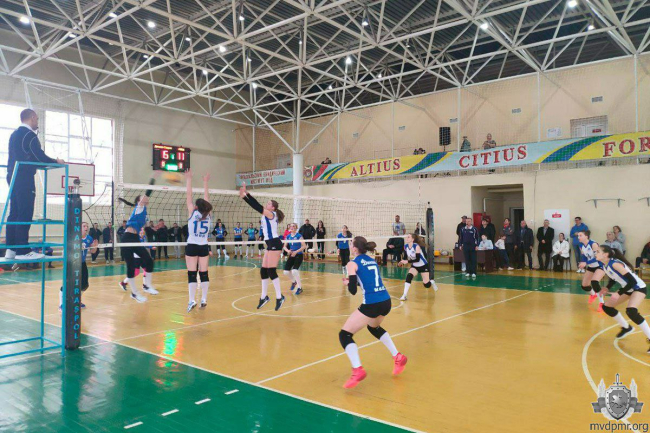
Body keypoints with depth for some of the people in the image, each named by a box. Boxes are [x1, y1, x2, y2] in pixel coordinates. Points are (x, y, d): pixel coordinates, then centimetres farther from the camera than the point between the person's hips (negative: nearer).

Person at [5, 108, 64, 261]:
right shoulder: (29, 135, -10)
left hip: (13, 176, 9)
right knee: (25, 214, -9)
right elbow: (39, 156, -15)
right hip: (24, 178, -9)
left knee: (14, 213, 9)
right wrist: (56, 161, 1)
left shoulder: (14, 134, 18)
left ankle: (11, 249, 10)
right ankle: (23, 251, -9)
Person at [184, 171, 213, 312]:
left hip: (192, 246, -4)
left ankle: (192, 301, -7)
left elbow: (188, 195, -2)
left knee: (192, 274, -4)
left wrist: (188, 179, 5)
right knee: (204, 273, 7)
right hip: (204, 247, 4)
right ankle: (204, 300, 9)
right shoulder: (207, 214, 3)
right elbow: (206, 197, 14)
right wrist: (205, 182, 23)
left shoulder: (192, 212, -6)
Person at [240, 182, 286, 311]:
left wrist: (245, 194, -20)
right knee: (263, 271, 10)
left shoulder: (271, 214, -11)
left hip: (274, 244, -10)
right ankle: (264, 297, 19)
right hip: (270, 244, 10)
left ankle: (279, 297, -3)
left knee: (271, 271, -10)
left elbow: (258, 206, -20)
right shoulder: (267, 214, 14)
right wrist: (245, 194, 0)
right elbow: (258, 207, 7)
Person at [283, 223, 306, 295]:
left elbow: (304, 246, -17)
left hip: (298, 255, -5)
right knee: (286, 271, -3)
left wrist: (296, 252, -22)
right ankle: (294, 281, 30)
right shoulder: (288, 236, 5)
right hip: (291, 255, 6)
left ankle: (300, 288, -4)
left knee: (294, 271, -23)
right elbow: (285, 246, 10)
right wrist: (288, 250, -12)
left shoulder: (299, 236, -10)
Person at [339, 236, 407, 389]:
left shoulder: (353, 264, -3)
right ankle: (398, 357, 31)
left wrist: (349, 283, 13)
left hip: (371, 305, -7)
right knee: (374, 327, 36)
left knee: (344, 334, 3)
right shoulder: (372, 261, 18)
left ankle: (358, 370, -14)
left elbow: (353, 290, -9)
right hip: (386, 302, 8)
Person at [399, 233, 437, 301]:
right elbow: (406, 256, 3)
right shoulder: (405, 246, -11)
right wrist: (403, 262, -17)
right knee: (409, 276, -24)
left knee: (426, 285, 0)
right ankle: (404, 295, -21)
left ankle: (432, 282, 38)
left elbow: (417, 259, -30)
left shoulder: (416, 246, -28)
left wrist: (407, 261, -36)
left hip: (423, 266, -4)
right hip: (414, 266, 4)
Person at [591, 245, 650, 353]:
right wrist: (607, 288, -2)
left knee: (631, 311, -32)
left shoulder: (615, 264, -29)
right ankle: (626, 327, 31)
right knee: (606, 307, 10)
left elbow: (632, 281, -30)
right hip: (628, 289, 9)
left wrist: (619, 294, -31)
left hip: (639, 287, -9)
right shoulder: (605, 266, -2)